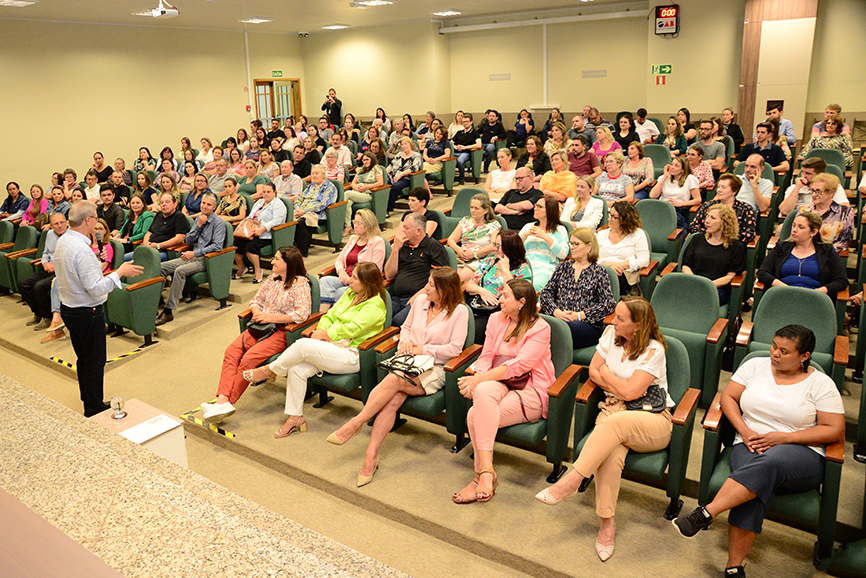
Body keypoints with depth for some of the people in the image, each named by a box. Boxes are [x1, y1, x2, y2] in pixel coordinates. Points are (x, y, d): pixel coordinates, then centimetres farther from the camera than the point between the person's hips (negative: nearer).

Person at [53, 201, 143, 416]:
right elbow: (96, 289, -27)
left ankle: (88, 401, 36)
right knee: (95, 363, 5)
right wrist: (119, 272, -19)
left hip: (69, 308, 10)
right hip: (87, 313, -10)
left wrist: (96, 269, 21)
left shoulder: (62, 241, 3)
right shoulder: (82, 250, -27)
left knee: (83, 359, 22)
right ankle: (94, 408, 18)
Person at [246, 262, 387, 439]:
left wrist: (322, 334, -11)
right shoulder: (350, 293, 15)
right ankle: (295, 418, -2)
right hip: (332, 346, 8)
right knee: (296, 369, -15)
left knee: (302, 345, -25)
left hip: (351, 356, -8)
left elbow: (351, 330, -20)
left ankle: (270, 370, 1)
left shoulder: (375, 305, -12)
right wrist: (319, 332, -5)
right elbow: (330, 315, 15)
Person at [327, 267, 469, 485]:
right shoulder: (420, 300, 13)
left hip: (434, 370, -4)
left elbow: (454, 348, -9)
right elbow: (406, 327, 26)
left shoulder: (459, 311, -4)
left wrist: (423, 349, -11)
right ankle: (371, 456, -27)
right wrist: (406, 342, 4)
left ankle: (356, 423, -22)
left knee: (393, 380, -33)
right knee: (392, 400, -26)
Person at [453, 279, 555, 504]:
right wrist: (476, 377, -15)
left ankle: (483, 474, -14)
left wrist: (480, 378, -24)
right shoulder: (496, 319, 12)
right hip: (499, 384, 5)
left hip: (531, 392, -5)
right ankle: (486, 472, -31)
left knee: (475, 415, -28)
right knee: (483, 391, -33)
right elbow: (486, 356, 8)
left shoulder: (540, 328, -8)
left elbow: (519, 365, -18)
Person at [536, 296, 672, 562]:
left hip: (653, 422, -4)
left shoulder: (654, 350, -11)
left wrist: (607, 373, -1)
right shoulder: (611, 334, 7)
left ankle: (570, 482, -37)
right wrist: (620, 387, -5)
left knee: (616, 422, -39)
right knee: (611, 451, -32)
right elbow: (593, 371, 11)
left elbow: (629, 392, -17)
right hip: (614, 408, 4)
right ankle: (607, 523, -26)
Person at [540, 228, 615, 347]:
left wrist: (579, 315, -10)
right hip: (558, 317, 3)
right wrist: (556, 311, -4)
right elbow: (546, 292, 16)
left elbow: (609, 304, -1)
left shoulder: (598, 272, 9)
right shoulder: (563, 267, 22)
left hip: (587, 323, -3)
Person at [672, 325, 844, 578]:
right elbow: (728, 397, 12)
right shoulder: (756, 366, 11)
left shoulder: (821, 384, 4)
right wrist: (744, 431, -6)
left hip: (801, 456, -1)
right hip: (750, 445, 2)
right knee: (757, 488, -34)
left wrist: (785, 437, -12)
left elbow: (835, 430, -1)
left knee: (770, 462, -40)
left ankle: (705, 514, -40)